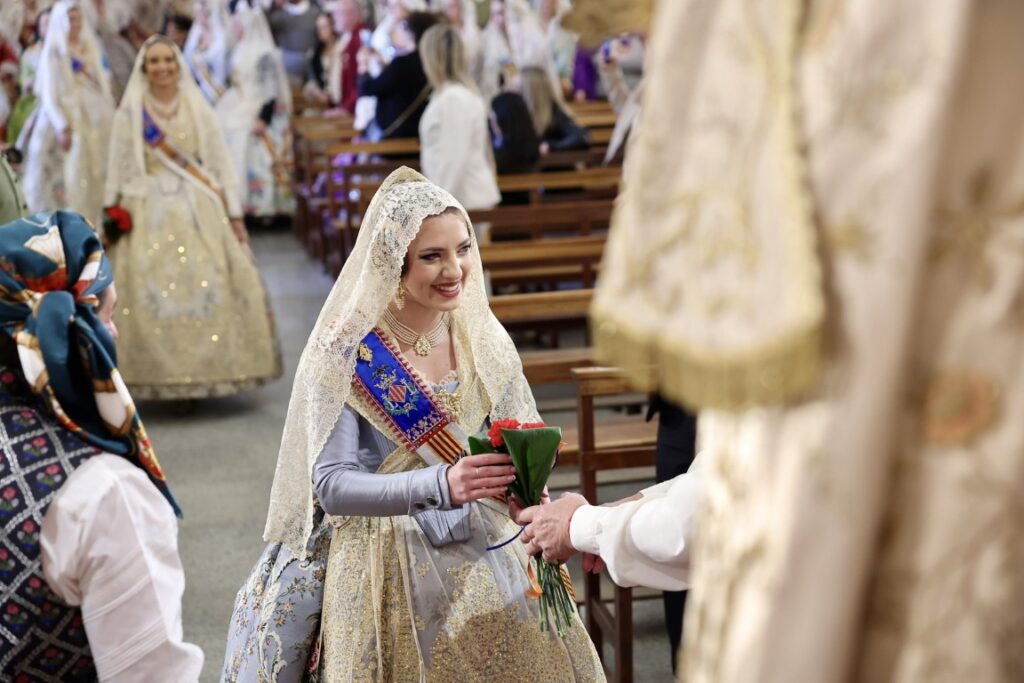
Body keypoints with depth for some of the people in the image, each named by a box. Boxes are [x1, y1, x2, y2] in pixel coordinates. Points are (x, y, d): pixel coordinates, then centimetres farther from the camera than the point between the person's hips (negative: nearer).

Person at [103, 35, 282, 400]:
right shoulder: (131, 113, 4)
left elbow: (219, 161, 6)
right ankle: (166, 374, 0)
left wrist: (233, 212, 1)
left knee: (208, 287, -5)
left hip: (200, 211, 1)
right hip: (151, 212, -1)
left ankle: (205, 370, 6)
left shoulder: (197, 107, 8)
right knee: (155, 293, -8)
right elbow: (121, 169, 4)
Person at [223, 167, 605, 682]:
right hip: (388, 572, -4)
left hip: (487, 559, 4)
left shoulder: (484, 340, 0)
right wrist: (440, 484, -33)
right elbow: (330, 484, -18)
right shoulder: (345, 355, -13)